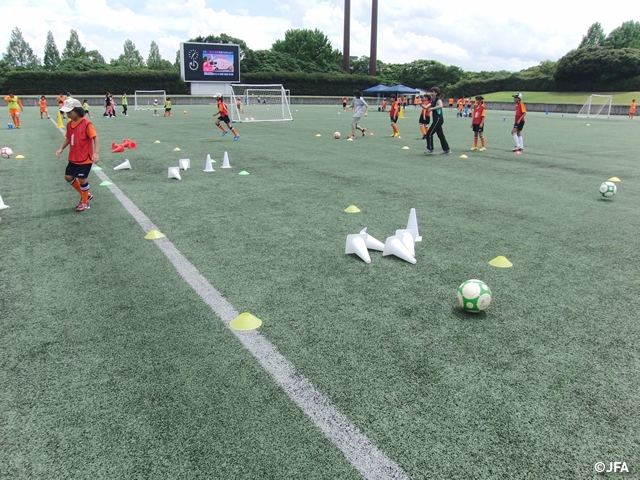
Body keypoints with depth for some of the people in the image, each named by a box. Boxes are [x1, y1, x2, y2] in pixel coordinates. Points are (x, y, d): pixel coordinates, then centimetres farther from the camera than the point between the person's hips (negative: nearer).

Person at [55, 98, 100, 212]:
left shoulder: (86, 124, -17)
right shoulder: (69, 124, 5)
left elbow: (95, 138, -20)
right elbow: (68, 138, 17)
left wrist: (96, 153, -31)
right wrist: (61, 148, 6)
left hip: (85, 158, -8)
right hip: (73, 158, 8)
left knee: (82, 179, 0)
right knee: (68, 177, 14)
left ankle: (84, 202, 20)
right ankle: (86, 194, 31)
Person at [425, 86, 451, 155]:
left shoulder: (438, 99, -10)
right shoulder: (433, 100, 16)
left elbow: (440, 106, -29)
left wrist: (432, 108, -24)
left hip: (438, 119, -9)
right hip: (436, 119, 9)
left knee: (429, 134, -7)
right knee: (440, 135, 12)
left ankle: (430, 149, 1)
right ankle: (447, 150, 18)